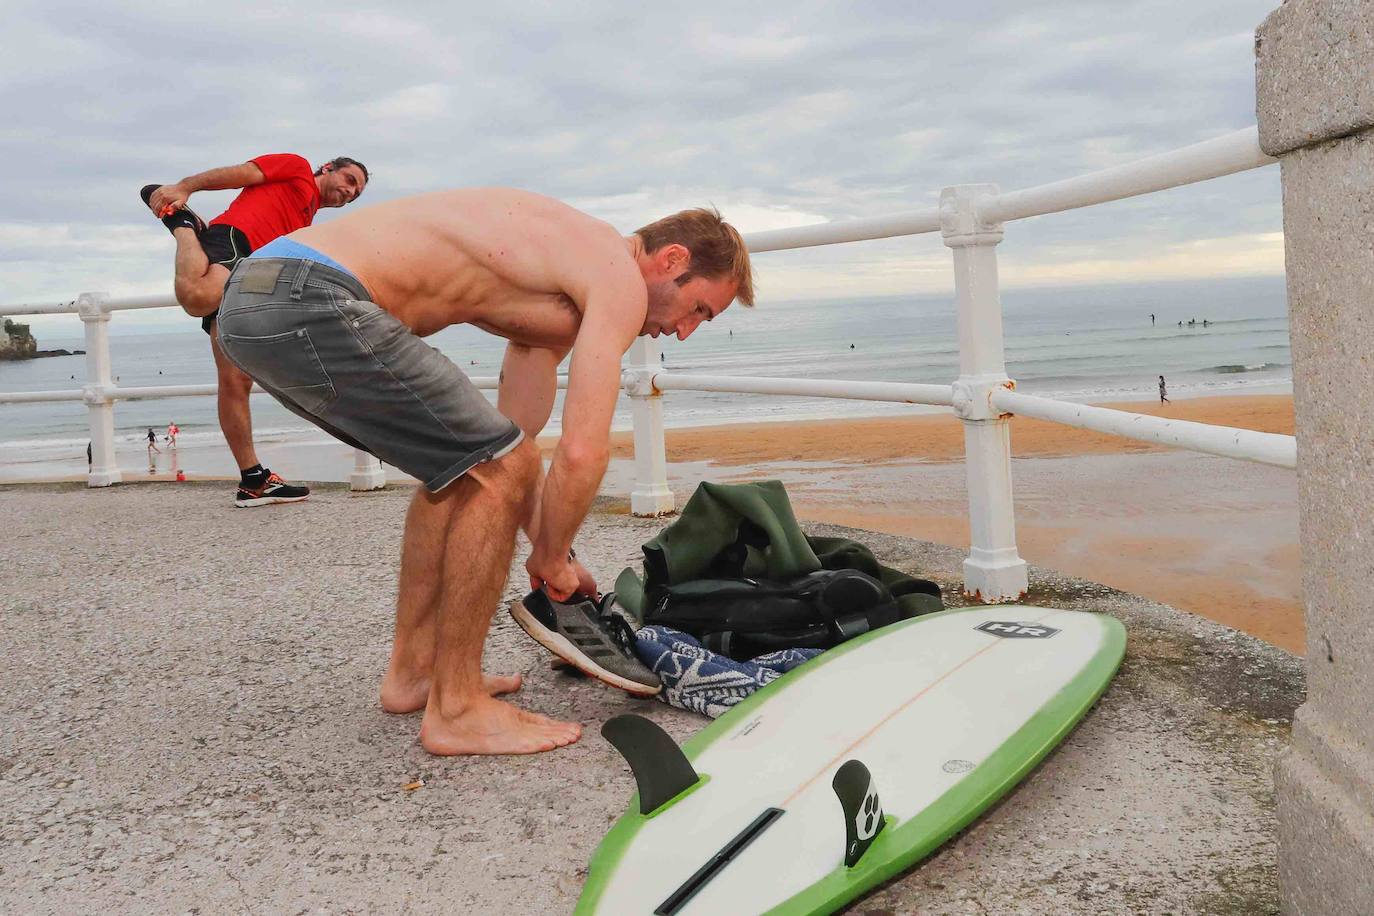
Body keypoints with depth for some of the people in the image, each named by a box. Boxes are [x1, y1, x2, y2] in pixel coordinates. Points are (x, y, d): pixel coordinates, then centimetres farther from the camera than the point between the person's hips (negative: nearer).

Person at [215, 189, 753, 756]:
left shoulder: (557, 296, 24)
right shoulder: (619, 278, -6)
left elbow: (518, 438, 27)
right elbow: (582, 453, -15)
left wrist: (550, 557, 26)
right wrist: (551, 559, 2)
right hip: (311, 303, -11)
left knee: (462, 467, 22)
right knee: (498, 472, -8)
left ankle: (412, 671, 29)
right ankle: (455, 709, 2)